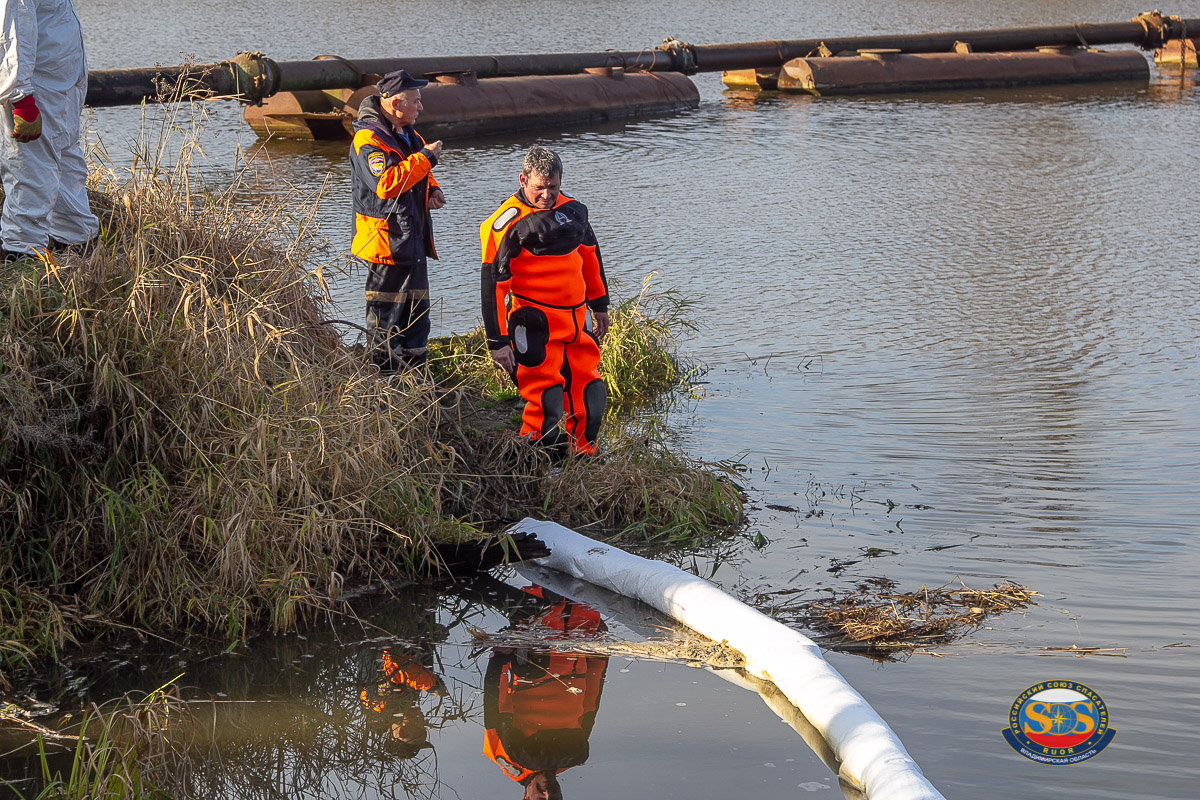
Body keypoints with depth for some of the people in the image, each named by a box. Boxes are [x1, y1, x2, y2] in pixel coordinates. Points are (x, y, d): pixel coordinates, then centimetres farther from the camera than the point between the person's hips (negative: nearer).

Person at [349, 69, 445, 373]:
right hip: (386, 241, -9)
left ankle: (415, 370, 25)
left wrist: (432, 189, 8)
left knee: (417, 312, 15)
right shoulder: (368, 139, -16)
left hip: (413, 240, 9)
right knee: (387, 314, -4)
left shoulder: (409, 136, 14)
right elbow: (386, 183, -30)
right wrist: (425, 158, -24)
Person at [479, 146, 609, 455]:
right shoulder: (507, 223, -13)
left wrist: (600, 306, 27)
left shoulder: (572, 209, 8)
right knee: (547, 404, -12)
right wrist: (498, 341, -14)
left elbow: (590, 255, 23)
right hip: (535, 324, -7)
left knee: (590, 396, 10)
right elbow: (494, 283, -13)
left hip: (576, 320, 7)